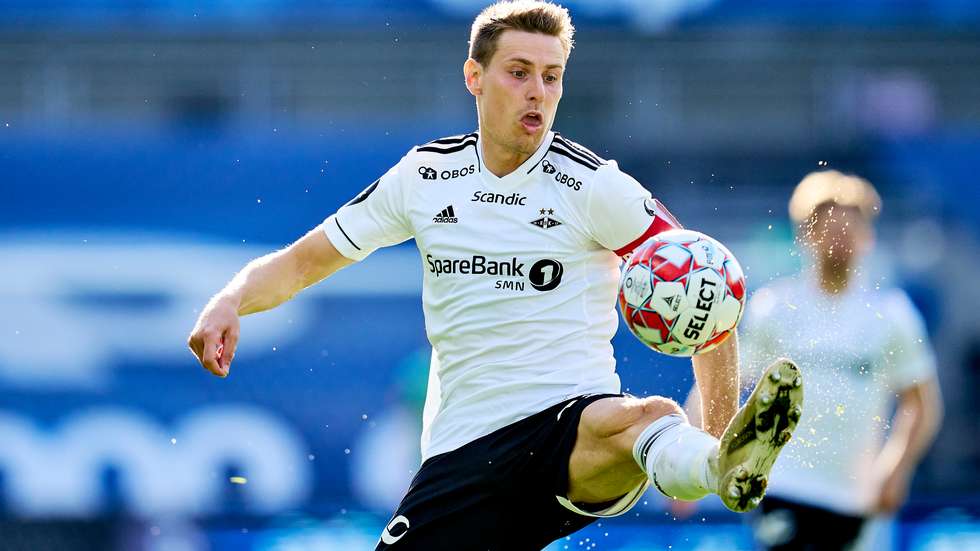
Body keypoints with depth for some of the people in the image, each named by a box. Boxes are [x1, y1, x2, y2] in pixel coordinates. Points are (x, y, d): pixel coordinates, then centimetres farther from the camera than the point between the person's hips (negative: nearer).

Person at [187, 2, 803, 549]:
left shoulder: (591, 184, -1)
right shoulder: (424, 175, 9)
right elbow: (303, 262, 18)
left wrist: (719, 433, -11)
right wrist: (229, 303, -3)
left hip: (575, 419, -4)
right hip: (462, 448, 4)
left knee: (647, 417, -41)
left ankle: (721, 463, -70)